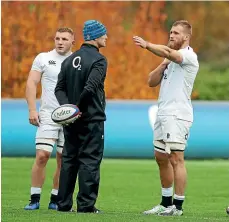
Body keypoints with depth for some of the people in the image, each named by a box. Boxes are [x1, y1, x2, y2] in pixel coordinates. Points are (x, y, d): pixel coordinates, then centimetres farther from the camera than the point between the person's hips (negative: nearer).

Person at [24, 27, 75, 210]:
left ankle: (56, 200, 11)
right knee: (42, 155, -12)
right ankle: (35, 199, -5)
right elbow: (32, 83, 2)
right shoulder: (43, 58, 5)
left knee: (64, 160, 2)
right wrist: (32, 109, -8)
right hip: (48, 115, -2)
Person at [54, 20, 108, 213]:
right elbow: (90, 87, -22)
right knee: (90, 160, -3)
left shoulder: (70, 60, 12)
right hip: (92, 118, -7)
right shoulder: (98, 60, -10)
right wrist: (78, 106, -10)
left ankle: (64, 204, 12)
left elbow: (60, 88, 6)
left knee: (69, 159, 11)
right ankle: (86, 205, -5)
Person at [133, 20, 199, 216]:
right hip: (163, 113, 9)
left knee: (176, 159, -11)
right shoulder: (170, 59, 20)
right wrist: (163, 65, 0)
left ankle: (177, 206, -10)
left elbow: (168, 52, -29)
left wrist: (147, 45, -38)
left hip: (178, 115, -9)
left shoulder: (189, 56, -8)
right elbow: (152, 82, 15)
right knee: (161, 158, 12)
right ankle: (166, 203, 20)